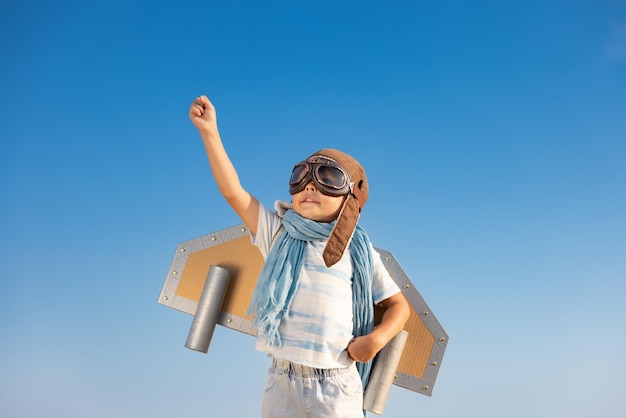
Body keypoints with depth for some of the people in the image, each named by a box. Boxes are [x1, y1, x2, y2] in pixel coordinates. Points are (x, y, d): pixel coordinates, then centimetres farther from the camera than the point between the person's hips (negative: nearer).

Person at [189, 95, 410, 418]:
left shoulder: (359, 251, 6)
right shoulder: (279, 235, 7)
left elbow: (399, 305, 11)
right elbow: (233, 192, -1)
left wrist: (377, 338, -8)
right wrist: (210, 133, -5)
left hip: (338, 387, -1)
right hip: (283, 382, 1)